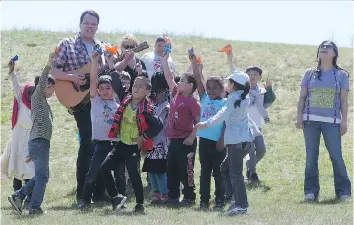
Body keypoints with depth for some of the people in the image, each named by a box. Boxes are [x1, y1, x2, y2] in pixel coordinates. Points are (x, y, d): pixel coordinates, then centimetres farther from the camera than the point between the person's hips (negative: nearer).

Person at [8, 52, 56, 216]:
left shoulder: (44, 103, 25)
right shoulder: (37, 97, 1)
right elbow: (41, 82, -19)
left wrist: (32, 152, 25)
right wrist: (48, 65, -34)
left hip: (39, 143, 9)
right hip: (39, 142, -9)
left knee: (41, 176, 14)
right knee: (42, 176, -8)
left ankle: (18, 196, 12)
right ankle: (35, 208, -8)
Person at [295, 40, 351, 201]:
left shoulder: (341, 75, 7)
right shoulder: (310, 73, 11)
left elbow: (344, 100, 4)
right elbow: (302, 97, 11)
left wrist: (344, 121, -3)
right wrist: (299, 117, 2)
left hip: (332, 122, -2)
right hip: (310, 121, 2)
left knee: (336, 156, -6)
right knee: (311, 157, 2)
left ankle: (343, 190, 1)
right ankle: (311, 191, 7)